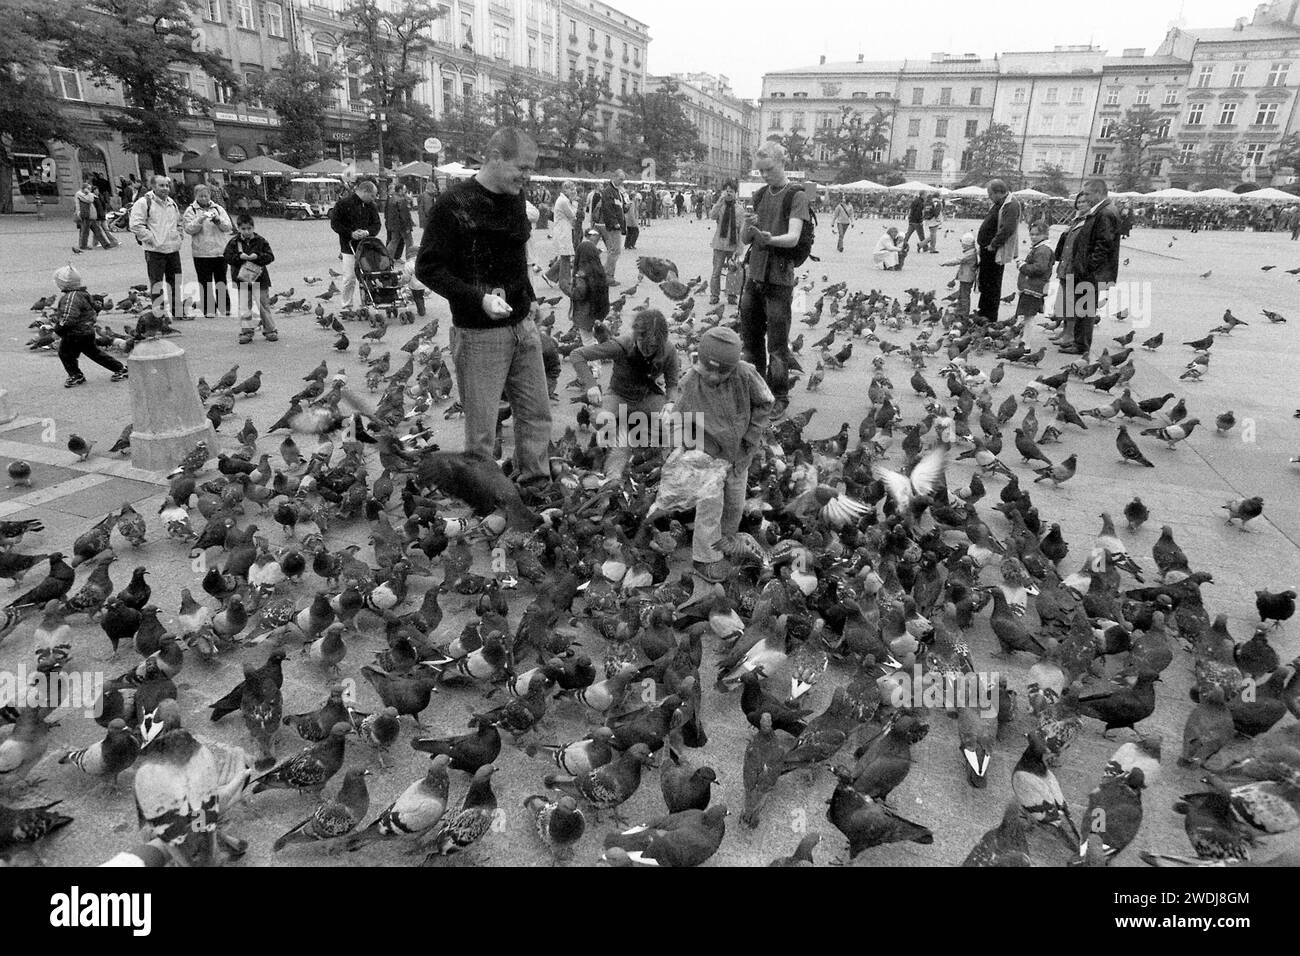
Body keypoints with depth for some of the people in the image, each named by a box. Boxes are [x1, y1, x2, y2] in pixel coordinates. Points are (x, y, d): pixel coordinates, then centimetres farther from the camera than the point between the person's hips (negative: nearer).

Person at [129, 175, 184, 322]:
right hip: (155, 251, -6)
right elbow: (136, 225, -13)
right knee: (157, 283, -1)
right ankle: (159, 312, 5)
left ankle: (177, 311, 22)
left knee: (175, 282, 12)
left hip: (173, 249, 6)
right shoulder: (144, 202, -8)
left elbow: (178, 223, 27)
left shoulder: (172, 203, 15)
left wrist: (177, 237, 12)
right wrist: (151, 238, -15)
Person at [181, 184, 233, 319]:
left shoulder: (218, 209, 12)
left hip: (220, 251, 2)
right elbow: (189, 229, -6)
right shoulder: (191, 210, 5)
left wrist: (217, 220, -15)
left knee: (221, 281, 5)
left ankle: (225, 308, 11)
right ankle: (209, 310, 5)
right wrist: (200, 220, -19)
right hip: (201, 252, -2)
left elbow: (228, 227, 3)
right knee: (205, 282, 0)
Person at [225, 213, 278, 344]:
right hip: (242, 280, 1)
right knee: (244, 308, 2)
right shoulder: (234, 242, 2)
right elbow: (227, 257, -3)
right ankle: (246, 332, 8)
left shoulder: (260, 241, 0)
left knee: (264, 306, 6)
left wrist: (258, 256, -22)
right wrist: (239, 256, -20)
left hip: (260, 280, -1)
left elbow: (270, 257, -6)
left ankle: (269, 330, 17)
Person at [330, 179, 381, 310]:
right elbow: (334, 223, -5)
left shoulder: (370, 206, 9)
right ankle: (348, 306, 9)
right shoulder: (343, 204, -5)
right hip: (349, 246, -4)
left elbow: (376, 225, 10)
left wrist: (367, 232, -11)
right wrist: (351, 233, -16)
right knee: (349, 278, -4)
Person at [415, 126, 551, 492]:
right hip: (480, 334, -7)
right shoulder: (454, 204, -13)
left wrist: (529, 298, 13)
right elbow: (427, 268, -13)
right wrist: (479, 299, -23)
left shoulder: (515, 198, 9)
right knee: (482, 428, 1)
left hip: (522, 325, 7)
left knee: (537, 413, 12)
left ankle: (536, 483, 26)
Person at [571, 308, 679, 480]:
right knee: (604, 419, -33)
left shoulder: (669, 350, -20)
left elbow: (672, 383, -4)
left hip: (649, 396, 2)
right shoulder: (621, 345, -28)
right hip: (619, 395, -1)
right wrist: (591, 384, -37)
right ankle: (615, 475, -34)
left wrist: (670, 403, -27)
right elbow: (577, 354, -23)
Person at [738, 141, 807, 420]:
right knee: (750, 338, 14)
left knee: (777, 343, -1)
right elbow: (744, 240, 11)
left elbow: (793, 237, -19)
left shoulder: (797, 196, -5)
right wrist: (748, 226, -11)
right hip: (754, 274, 6)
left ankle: (780, 397, 11)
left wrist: (768, 238, -38)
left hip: (779, 278, -6)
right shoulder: (760, 195, 13)